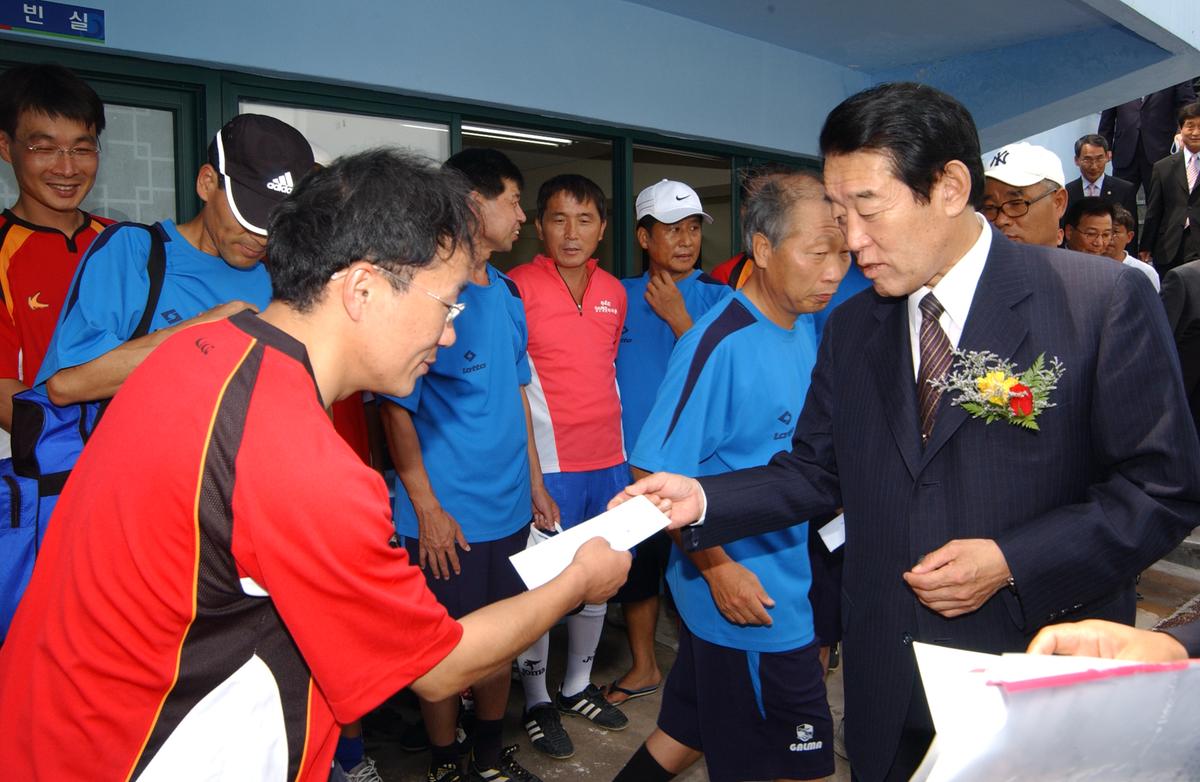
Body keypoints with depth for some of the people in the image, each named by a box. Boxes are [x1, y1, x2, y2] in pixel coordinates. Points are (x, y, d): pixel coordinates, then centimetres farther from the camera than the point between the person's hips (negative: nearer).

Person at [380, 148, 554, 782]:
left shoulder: (506, 293, 10)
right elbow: (396, 405, -14)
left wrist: (534, 483, 16)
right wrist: (427, 507, -16)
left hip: (508, 508, 7)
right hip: (447, 515, -7)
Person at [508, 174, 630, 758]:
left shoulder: (615, 292, 9)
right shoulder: (518, 286, -8)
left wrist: (618, 447, 17)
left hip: (609, 461, 6)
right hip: (548, 463, -6)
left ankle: (578, 686, 34)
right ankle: (537, 702, 23)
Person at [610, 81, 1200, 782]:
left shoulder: (1105, 300, -11)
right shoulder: (851, 328, 4)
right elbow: (818, 473, 7)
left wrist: (1011, 562, -19)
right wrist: (703, 499, -8)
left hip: (1045, 680, -4)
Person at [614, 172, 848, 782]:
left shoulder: (804, 333, 5)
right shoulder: (719, 344, -21)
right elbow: (655, 473, -21)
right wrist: (718, 568, -18)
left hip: (789, 588, 8)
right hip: (744, 597, -7)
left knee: (692, 732, 22)